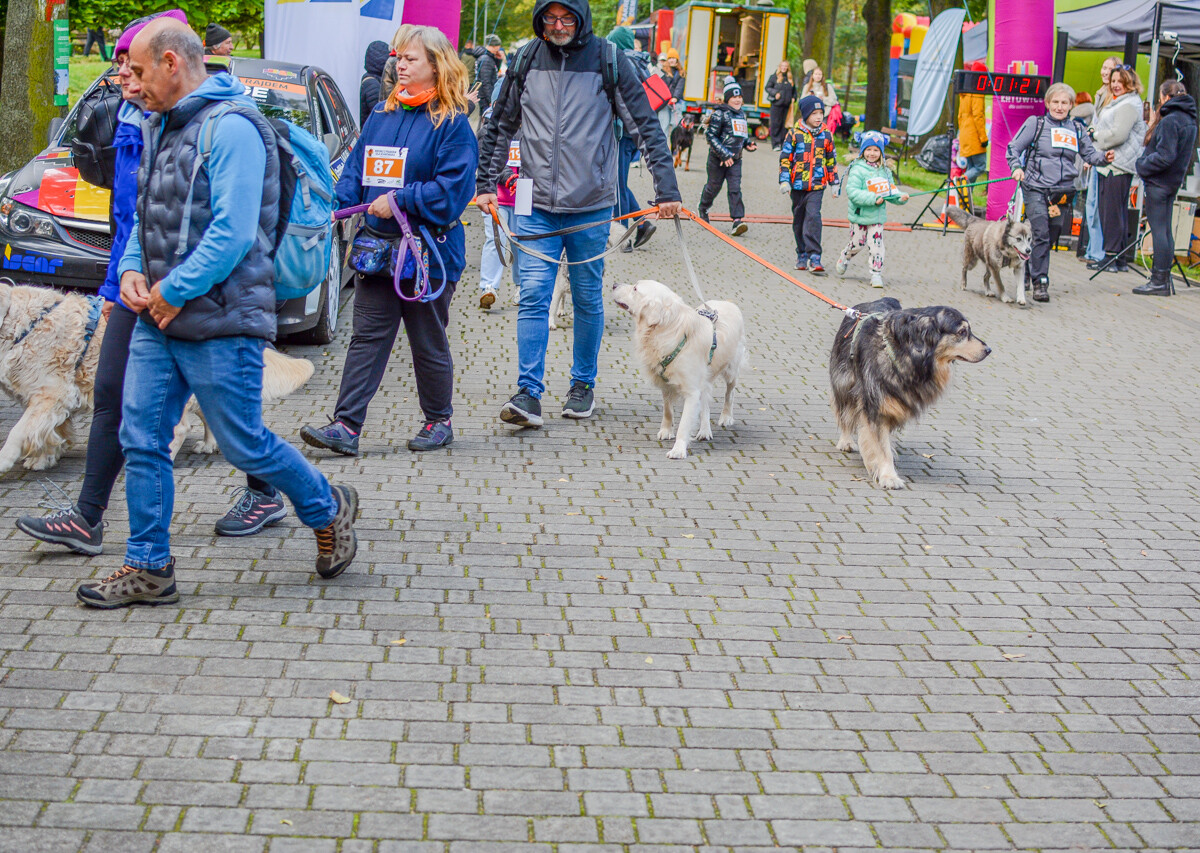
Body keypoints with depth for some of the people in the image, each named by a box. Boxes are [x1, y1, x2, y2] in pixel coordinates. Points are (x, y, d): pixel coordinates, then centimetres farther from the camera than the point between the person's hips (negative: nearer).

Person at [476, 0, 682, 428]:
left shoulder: (609, 61, -4)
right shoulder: (526, 61, 3)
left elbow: (647, 127, -2)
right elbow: (500, 127, 14)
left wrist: (666, 189, -8)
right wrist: (486, 183, 11)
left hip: (591, 206, -1)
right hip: (536, 204, 1)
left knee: (588, 299, 9)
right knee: (533, 296, -7)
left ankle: (583, 384, 24)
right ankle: (528, 394, -8)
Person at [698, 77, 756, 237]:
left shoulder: (742, 114, 14)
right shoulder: (719, 113, -9)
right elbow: (711, 135, -14)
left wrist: (748, 144, 7)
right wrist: (723, 154, -20)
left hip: (735, 159, 5)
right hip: (717, 158, -5)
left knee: (735, 188, -7)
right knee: (714, 186, 8)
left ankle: (737, 221, -15)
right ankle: (702, 209, 36)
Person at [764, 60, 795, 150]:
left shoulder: (790, 79, 14)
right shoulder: (774, 77, 3)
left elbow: (794, 91, 24)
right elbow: (768, 87, 4)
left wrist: (793, 98, 7)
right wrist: (775, 93, -11)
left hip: (787, 105, 4)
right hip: (776, 104, -4)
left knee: (785, 124, 3)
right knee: (775, 124, -5)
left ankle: (783, 144, 9)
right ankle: (775, 144, -2)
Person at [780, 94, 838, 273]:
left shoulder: (826, 135, 5)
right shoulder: (795, 134, -2)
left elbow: (831, 159, 15)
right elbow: (785, 158, 0)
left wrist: (834, 181, 17)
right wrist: (784, 180, -7)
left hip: (817, 185, 0)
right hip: (798, 185, 0)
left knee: (813, 217, -15)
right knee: (799, 221, 11)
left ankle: (814, 258, -18)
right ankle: (802, 255, 27)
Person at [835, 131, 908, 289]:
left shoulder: (885, 171, 7)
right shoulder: (857, 169, -11)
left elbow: (890, 193, 14)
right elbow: (852, 191, -20)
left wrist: (900, 197, -8)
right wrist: (872, 199, -27)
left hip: (877, 216, 3)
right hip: (859, 215, -3)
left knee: (876, 245, -3)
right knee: (857, 244, 9)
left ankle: (876, 274, 3)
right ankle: (843, 259, 38)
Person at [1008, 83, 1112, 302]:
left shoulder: (1077, 129, 12)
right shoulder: (1035, 123, 1)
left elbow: (1089, 154, 18)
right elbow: (1014, 148, 2)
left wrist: (1104, 157, -3)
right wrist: (1016, 167, -16)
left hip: (1062, 191, 4)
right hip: (1036, 188, -4)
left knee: (1050, 238, 8)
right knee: (1040, 234, -15)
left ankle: (1028, 272, 23)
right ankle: (1040, 282, -14)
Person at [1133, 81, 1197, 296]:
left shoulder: (1170, 121, -18)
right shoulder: (1189, 120, 12)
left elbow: (1164, 156, -23)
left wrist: (1143, 166, -11)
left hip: (1159, 181, -10)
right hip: (1173, 180, 10)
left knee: (1159, 229, -7)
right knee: (1164, 229, 14)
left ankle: (1160, 281, -6)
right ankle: (1163, 279, 18)